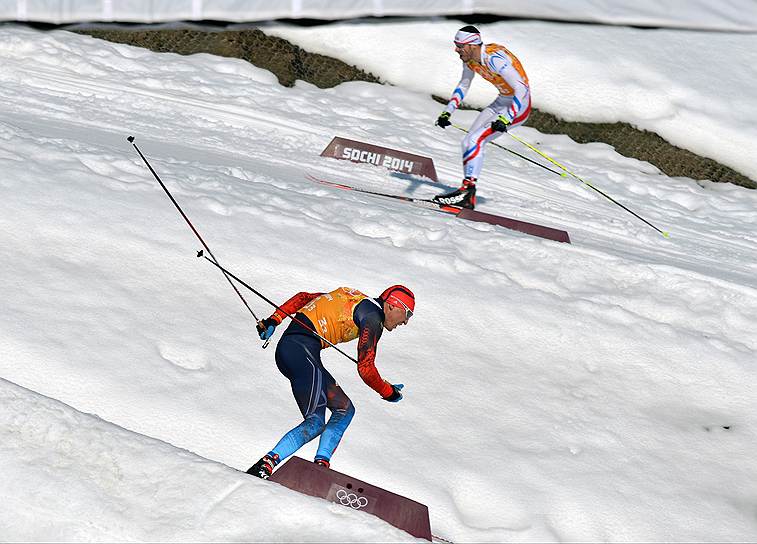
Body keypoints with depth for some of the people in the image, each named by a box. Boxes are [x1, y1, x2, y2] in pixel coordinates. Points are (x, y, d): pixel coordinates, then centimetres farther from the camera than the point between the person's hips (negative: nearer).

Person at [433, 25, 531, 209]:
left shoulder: (495, 59, -29)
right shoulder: (470, 59, -2)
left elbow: (522, 89, -32)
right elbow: (463, 85, 15)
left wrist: (506, 119, -38)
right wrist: (447, 112, 5)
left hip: (519, 105, -9)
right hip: (502, 101, 9)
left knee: (476, 140, -21)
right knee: (467, 143, 3)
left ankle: (467, 190, -19)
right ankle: (468, 199, 6)